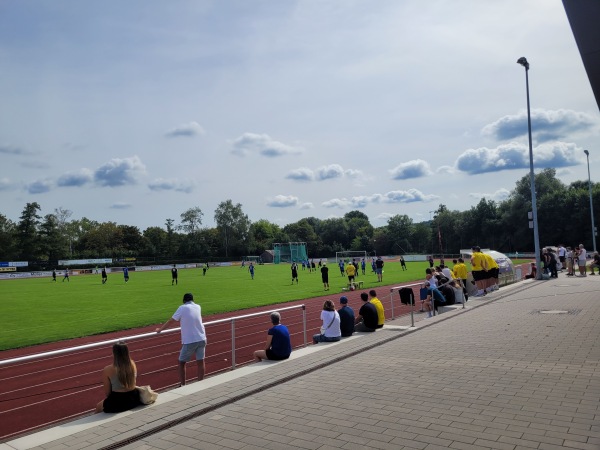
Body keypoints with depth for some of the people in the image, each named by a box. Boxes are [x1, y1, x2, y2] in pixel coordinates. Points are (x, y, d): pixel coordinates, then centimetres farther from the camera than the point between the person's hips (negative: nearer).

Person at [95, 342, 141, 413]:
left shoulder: (107, 370, -18)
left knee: (98, 407, 28)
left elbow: (107, 393, -7)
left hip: (118, 402, -5)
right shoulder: (132, 364, -8)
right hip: (134, 399, 5)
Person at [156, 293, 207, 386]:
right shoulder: (198, 307, 9)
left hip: (189, 341, -4)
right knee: (200, 361, 13)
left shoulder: (182, 308, -4)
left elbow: (170, 321, -1)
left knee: (182, 362, 11)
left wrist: (159, 329, 14)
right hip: (201, 339, 4)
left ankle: (183, 385, 12)